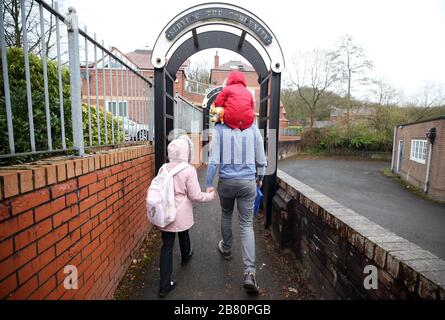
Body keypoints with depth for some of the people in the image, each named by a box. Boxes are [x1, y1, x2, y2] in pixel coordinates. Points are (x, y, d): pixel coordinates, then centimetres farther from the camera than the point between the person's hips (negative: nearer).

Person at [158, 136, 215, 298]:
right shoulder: (189, 170, -17)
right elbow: (195, 195, -15)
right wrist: (210, 195, 1)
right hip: (181, 214, -2)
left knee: (167, 246, 8)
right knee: (183, 235, 26)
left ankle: (165, 285, 13)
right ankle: (185, 257, 56)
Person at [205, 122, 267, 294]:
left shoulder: (219, 129, -7)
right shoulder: (253, 129, -1)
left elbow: (214, 160, -11)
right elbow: (261, 160, 5)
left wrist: (209, 184, -3)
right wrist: (259, 178, 20)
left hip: (226, 181, 0)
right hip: (248, 183, 1)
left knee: (226, 215, 24)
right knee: (247, 225, 5)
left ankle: (226, 248, 44)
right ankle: (249, 272, 0)